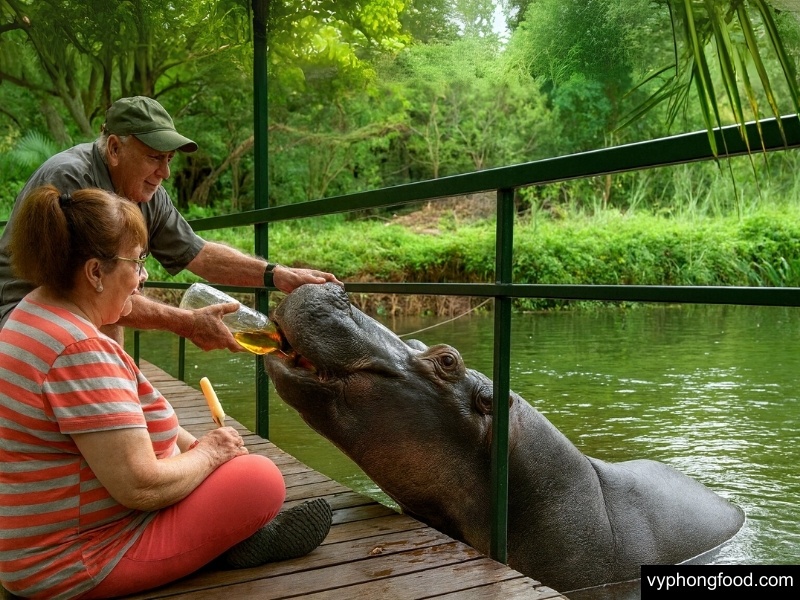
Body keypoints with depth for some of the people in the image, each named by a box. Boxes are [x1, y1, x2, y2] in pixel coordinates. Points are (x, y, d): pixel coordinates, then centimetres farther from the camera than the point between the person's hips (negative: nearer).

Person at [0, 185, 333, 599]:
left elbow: (139, 416, 13)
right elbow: (142, 487, -28)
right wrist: (207, 453, -11)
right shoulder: (80, 350, -29)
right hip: (73, 566, -10)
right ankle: (241, 544, 14)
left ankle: (235, 536, 9)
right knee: (262, 479, -10)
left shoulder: (40, 311, 4)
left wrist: (192, 444, 5)